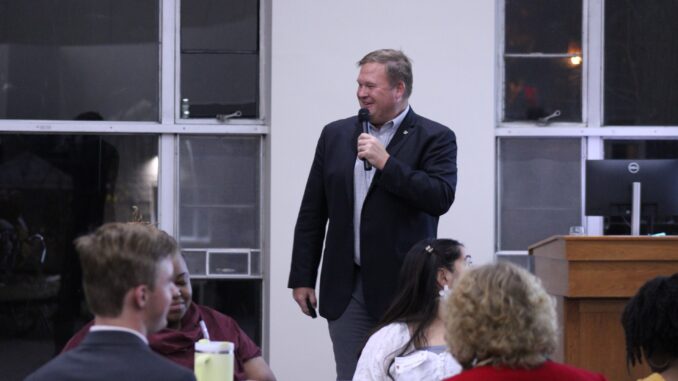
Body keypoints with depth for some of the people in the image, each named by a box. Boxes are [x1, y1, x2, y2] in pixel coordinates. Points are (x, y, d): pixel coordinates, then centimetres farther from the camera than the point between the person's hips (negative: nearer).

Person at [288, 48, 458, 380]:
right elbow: (312, 213, 13)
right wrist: (302, 278, 9)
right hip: (346, 288, 4)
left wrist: (385, 162, -17)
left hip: (403, 288, -4)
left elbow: (441, 197, -16)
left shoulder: (434, 138, -1)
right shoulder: (335, 135, 12)